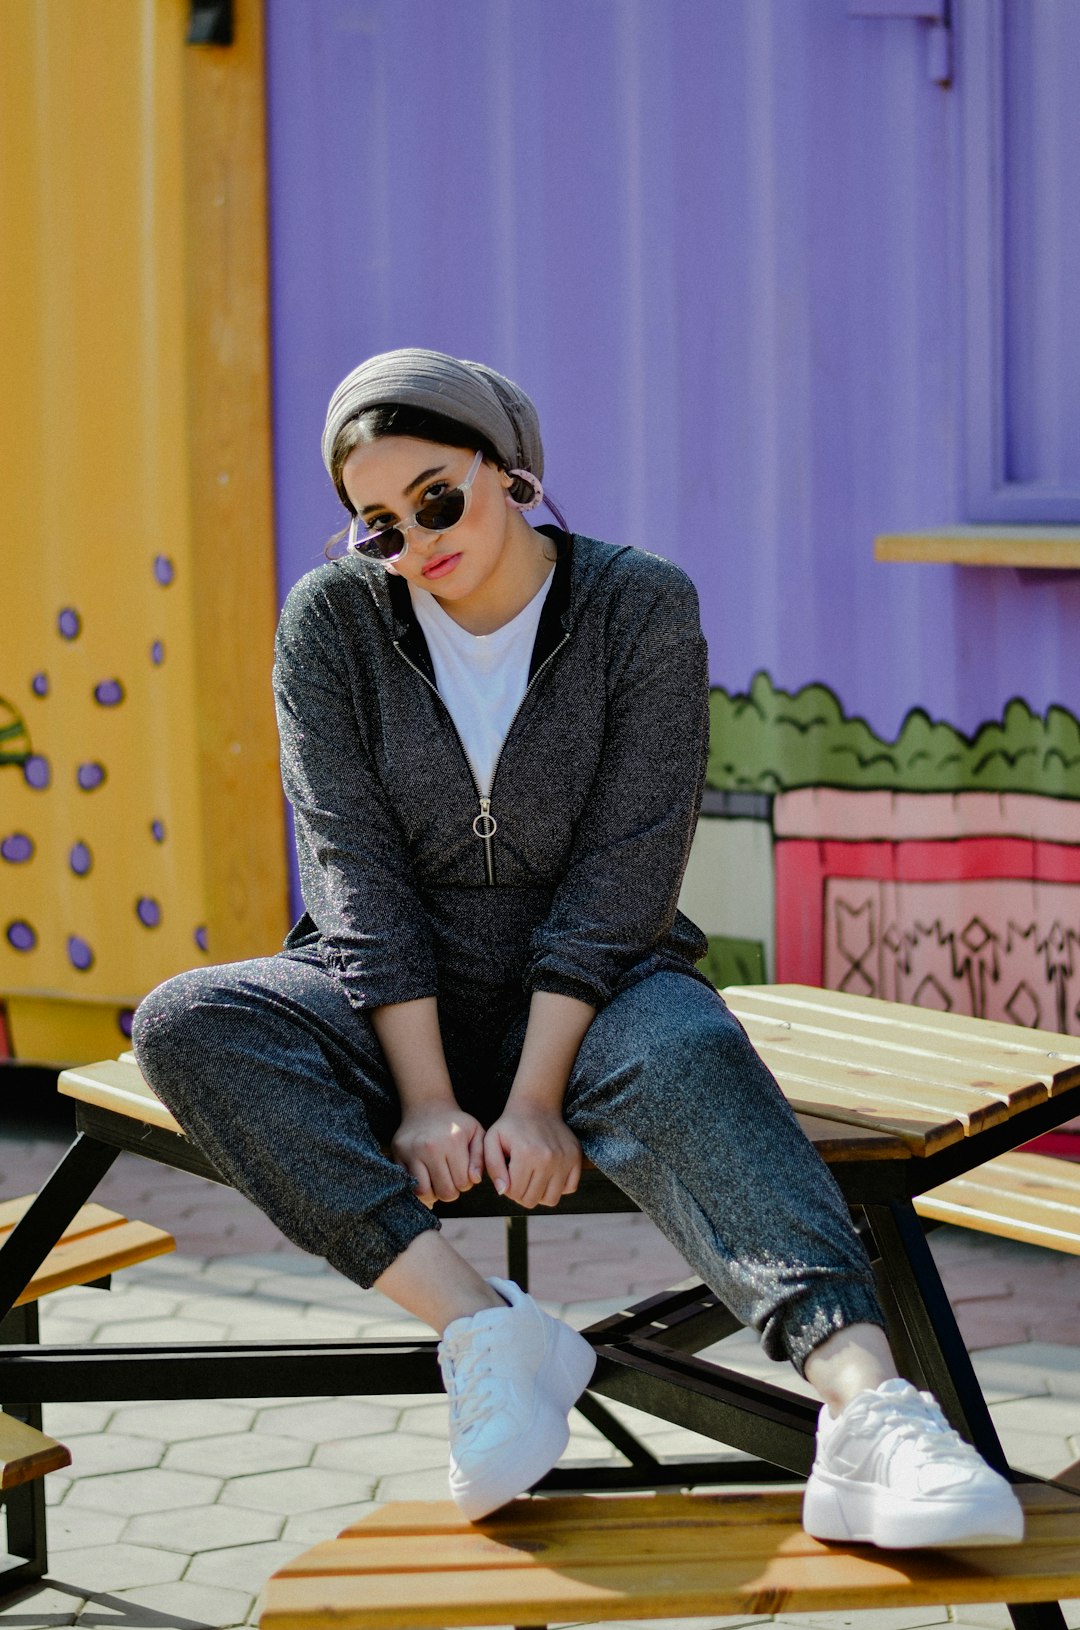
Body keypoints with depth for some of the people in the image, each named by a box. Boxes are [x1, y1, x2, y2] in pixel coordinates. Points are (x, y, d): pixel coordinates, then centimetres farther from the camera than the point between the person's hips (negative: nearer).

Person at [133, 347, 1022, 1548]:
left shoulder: (643, 607, -8)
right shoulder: (332, 619, -4)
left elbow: (622, 872, -14)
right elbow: (356, 866, -10)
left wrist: (535, 1100, -22)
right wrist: (426, 1099, -20)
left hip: (587, 991, -2)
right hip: (394, 998, 2)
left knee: (684, 1048, -37)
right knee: (185, 1025, -27)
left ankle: (867, 1413, -55)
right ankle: (489, 1333, -37)